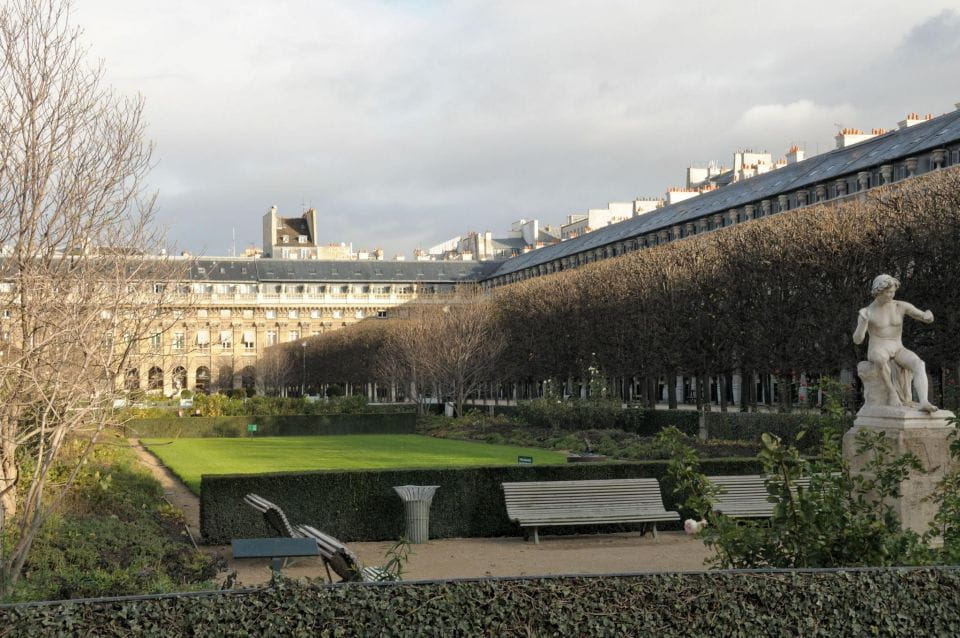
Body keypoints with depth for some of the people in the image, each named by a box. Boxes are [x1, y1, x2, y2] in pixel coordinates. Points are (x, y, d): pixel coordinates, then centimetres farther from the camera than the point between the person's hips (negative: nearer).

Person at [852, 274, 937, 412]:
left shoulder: (902, 306, 5)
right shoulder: (866, 312, -2)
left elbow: (928, 319, 1)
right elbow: (857, 340, -12)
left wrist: (928, 315, -25)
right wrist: (863, 321, -31)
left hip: (898, 352, 3)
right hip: (877, 353, -3)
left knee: (919, 365, -33)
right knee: (880, 358, -44)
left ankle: (924, 403, -48)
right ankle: (892, 392, -26)